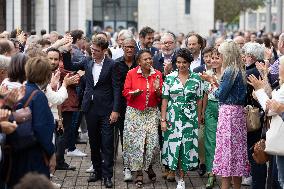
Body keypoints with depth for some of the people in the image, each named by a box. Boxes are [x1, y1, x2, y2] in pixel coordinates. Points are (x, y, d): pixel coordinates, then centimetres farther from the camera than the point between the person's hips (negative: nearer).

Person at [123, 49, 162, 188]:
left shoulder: (157, 74, 3)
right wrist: (134, 93, -21)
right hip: (135, 113, -1)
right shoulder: (131, 74, -3)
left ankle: (149, 166, 21)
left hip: (152, 112, 1)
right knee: (136, 141, -5)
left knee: (152, 141, -7)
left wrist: (157, 90, -15)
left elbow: (160, 97, 6)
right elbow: (125, 92, -1)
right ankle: (138, 172, 8)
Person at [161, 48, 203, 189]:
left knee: (187, 147, 1)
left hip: (190, 118, 0)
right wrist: (163, 119, -4)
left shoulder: (196, 79, 1)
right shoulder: (170, 78, -1)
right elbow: (165, 99, 0)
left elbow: (199, 100, 6)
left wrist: (199, 119, 4)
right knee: (173, 145, 1)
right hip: (173, 118, 0)